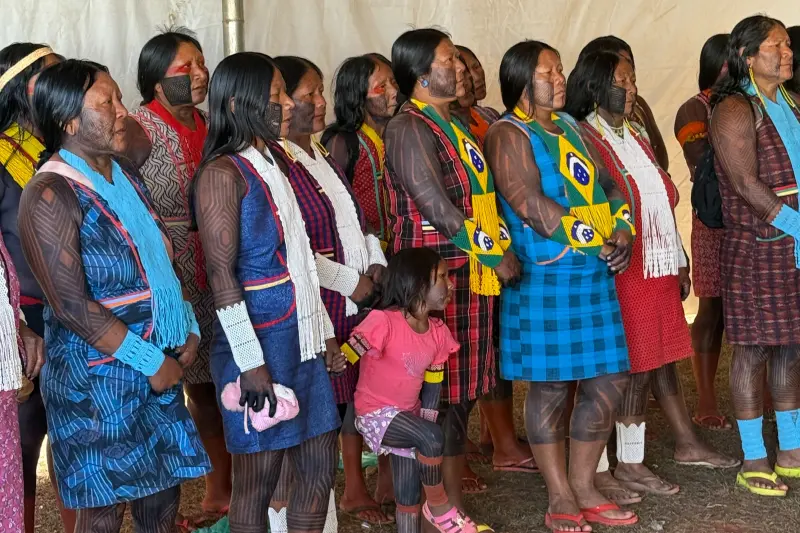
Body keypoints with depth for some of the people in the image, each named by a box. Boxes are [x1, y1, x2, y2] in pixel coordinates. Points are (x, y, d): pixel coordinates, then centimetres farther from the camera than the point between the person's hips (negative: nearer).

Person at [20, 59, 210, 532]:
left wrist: (189, 329, 2)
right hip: (97, 379, -7)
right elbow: (72, 307, -21)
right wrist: (151, 362, -17)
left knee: (162, 495, 12)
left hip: (161, 366, 7)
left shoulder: (126, 178, 9)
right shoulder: (52, 194, -16)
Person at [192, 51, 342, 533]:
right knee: (257, 486, 2)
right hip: (260, 343, -8)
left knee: (321, 471, 11)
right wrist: (251, 363, -20)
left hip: (301, 339, 8)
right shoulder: (224, 172, -12)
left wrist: (325, 333, 16)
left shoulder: (270, 165, 14)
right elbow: (221, 276, -17)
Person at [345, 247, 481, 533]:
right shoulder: (383, 321, -24)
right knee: (432, 437, -28)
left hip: (408, 414, 7)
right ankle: (439, 506, -6)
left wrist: (425, 421, -1)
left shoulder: (438, 331, -1)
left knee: (409, 493, 9)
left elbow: (433, 384, 8)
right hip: (375, 413, -7)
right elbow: (343, 358, -28)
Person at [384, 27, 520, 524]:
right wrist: (494, 254, -15)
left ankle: (453, 470, 24)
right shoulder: (409, 128, -11)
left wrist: (505, 246, 9)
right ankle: (449, 500, 1)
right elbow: (436, 207, -18)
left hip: (474, 272, 9)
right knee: (442, 384, -4)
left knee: (463, 380, 13)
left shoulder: (457, 124, 17)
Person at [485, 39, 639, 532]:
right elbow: (528, 202, -18)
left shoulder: (569, 126, 16)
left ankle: (584, 489, 21)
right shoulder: (509, 135, -7)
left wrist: (622, 230, -3)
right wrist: (594, 242, -16)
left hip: (595, 274, 7)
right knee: (550, 388, 2)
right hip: (544, 278, -7)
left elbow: (605, 183, 16)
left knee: (610, 381, 8)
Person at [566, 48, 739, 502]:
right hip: (618, 273, -9)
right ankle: (598, 469, 5)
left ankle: (631, 463, 26)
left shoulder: (636, 134, 15)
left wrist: (680, 261, 19)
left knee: (658, 359, 13)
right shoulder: (584, 140, -11)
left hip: (657, 270, 9)